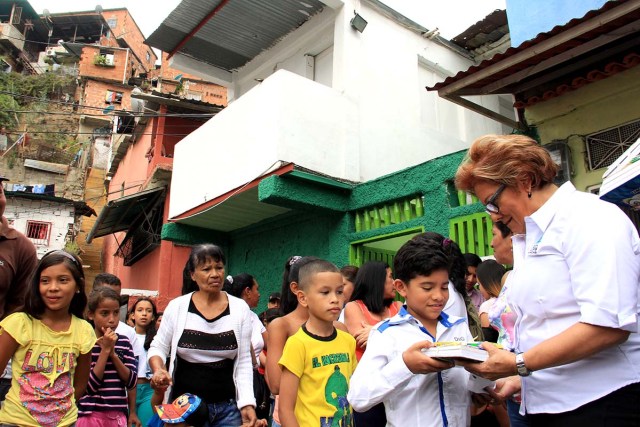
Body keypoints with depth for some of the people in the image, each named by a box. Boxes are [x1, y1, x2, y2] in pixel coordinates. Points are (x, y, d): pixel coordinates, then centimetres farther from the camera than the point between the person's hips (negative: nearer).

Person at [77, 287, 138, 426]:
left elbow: (131, 382, -4)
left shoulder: (124, 342, 2)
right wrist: (105, 350, -18)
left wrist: (113, 353, -13)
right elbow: (89, 387, -15)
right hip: (91, 415, -4)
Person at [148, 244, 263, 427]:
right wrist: (158, 370, -14)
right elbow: (158, 348, 5)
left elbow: (244, 362, -2)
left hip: (228, 407, 1)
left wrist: (247, 403, -10)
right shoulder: (177, 306, -6)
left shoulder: (240, 308, -5)